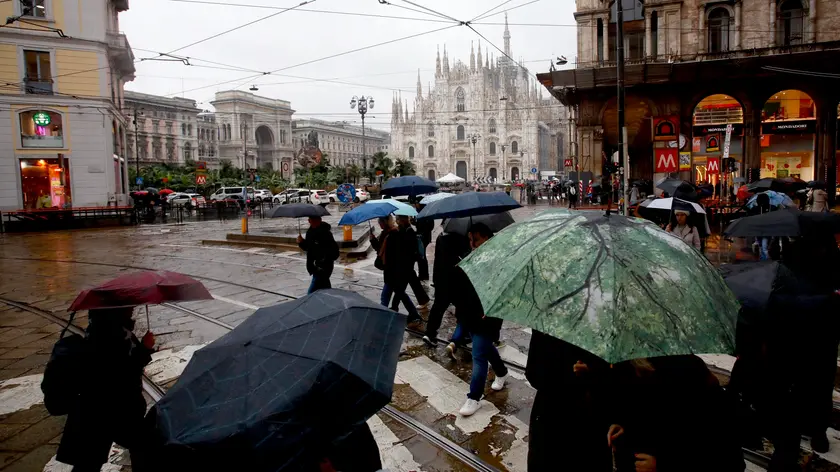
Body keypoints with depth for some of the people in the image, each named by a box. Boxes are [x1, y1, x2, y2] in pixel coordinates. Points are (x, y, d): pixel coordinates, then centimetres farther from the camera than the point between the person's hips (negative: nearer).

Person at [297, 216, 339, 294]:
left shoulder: (325, 233, -19)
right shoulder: (310, 231, 8)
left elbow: (334, 252, -21)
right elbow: (307, 247, 21)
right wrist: (301, 242, 2)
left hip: (323, 269, -9)